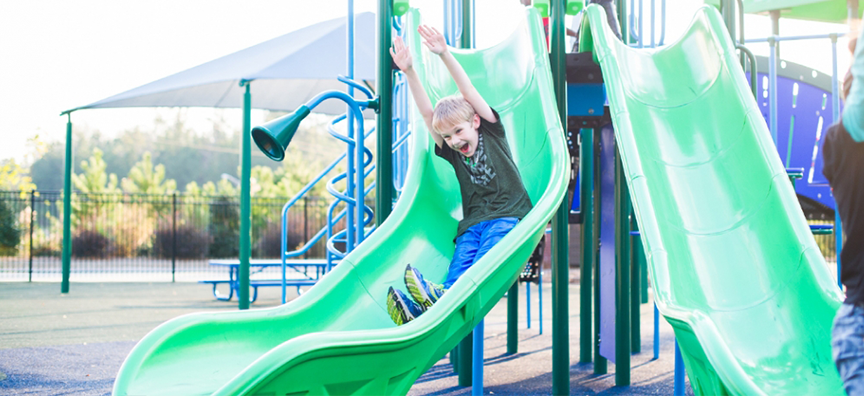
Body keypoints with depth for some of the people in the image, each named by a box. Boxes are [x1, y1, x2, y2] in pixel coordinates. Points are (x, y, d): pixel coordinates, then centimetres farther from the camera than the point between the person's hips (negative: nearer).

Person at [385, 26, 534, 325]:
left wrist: (445, 55, -12)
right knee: (456, 274, -25)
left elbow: (469, 92, -3)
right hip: (473, 223, 3)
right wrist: (409, 72, -6)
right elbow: (426, 112, 5)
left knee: (485, 262, -34)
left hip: (508, 215, -3)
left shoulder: (492, 134, 7)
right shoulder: (451, 153, 15)